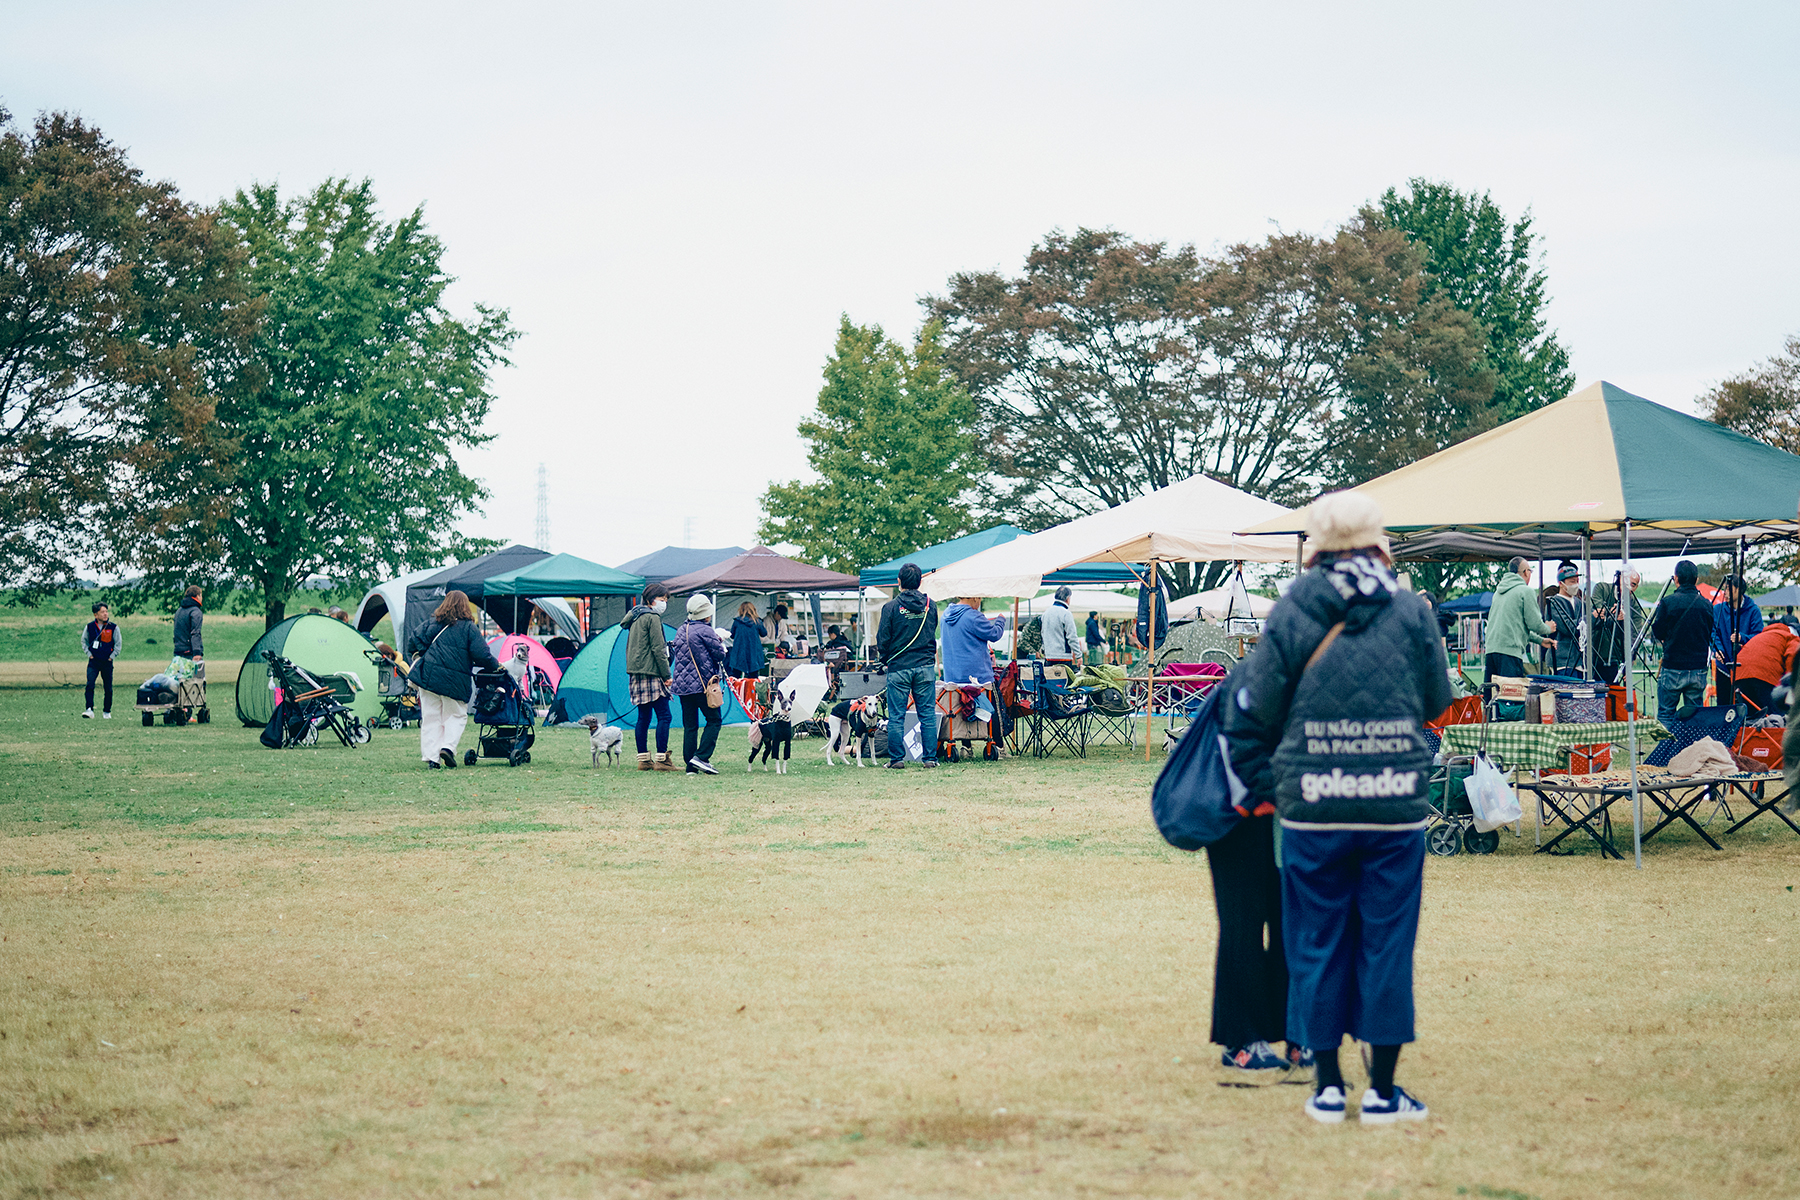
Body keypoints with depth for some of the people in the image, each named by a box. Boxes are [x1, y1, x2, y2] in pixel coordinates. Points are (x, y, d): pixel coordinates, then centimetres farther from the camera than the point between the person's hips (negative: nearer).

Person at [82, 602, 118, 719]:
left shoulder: (113, 628, -4)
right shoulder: (90, 627, 0)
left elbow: (117, 644, 3)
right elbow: (84, 641, 13)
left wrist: (111, 656, -2)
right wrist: (89, 654, 3)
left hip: (107, 662, 0)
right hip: (93, 661, 0)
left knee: (108, 688, 6)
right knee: (90, 685, -16)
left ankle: (107, 712, 20)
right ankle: (90, 710, -19)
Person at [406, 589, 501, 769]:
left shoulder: (432, 623, 8)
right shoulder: (469, 628, -1)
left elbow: (414, 645, 6)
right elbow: (481, 655, -5)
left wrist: (419, 656, 25)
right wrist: (496, 665, 11)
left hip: (429, 676, 3)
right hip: (456, 680, -3)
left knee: (430, 717, 7)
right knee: (456, 716, 12)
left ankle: (431, 757, 2)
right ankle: (448, 747, -9)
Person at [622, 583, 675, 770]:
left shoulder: (635, 618, 19)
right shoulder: (652, 618, -10)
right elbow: (658, 649, -14)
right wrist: (667, 675, -9)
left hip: (636, 674, 10)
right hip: (650, 674, -10)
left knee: (644, 717, 10)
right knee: (664, 716, -8)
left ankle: (643, 759, 10)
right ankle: (661, 760, -12)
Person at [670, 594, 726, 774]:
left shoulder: (681, 631, 13)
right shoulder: (705, 630, -11)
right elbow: (720, 654, -9)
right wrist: (721, 643, 10)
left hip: (682, 684, 7)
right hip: (702, 684, -7)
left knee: (689, 725, 8)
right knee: (714, 720, 1)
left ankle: (691, 765, 4)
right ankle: (701, 757, -12)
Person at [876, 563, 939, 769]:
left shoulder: (891, 607, -8)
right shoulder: (930, 606, 2)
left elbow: (883, 639, -4)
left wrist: (885, 659, 12)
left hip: (899, 668, -3)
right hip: (925, 666, 3)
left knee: (896, 716, 3)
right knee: (928, 714, 6)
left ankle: (897, 758, 3)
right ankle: (930, 758, 5)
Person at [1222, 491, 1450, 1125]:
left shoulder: (1291, 611, -2)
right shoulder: (1411, 612, 1)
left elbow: (1251, 711, 0)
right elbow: (1437, 701, 12)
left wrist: (1264, 783, 12)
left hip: (1312, 809, 0)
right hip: (1396, 808, 0)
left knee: (1317, 942, 9)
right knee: (1387, 941, 7)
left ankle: (1328, 1084, 13)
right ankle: (1382, 1089, 9)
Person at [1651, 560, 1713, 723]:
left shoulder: (1668, 602, -11)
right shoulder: (1706, 604, 1)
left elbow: (1657, 633, -2)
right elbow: (1710, 637, 11)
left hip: (1673, 668, -4)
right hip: (1699, 668, 4)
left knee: (1665, 714, 4)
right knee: (1695, 714, 10)